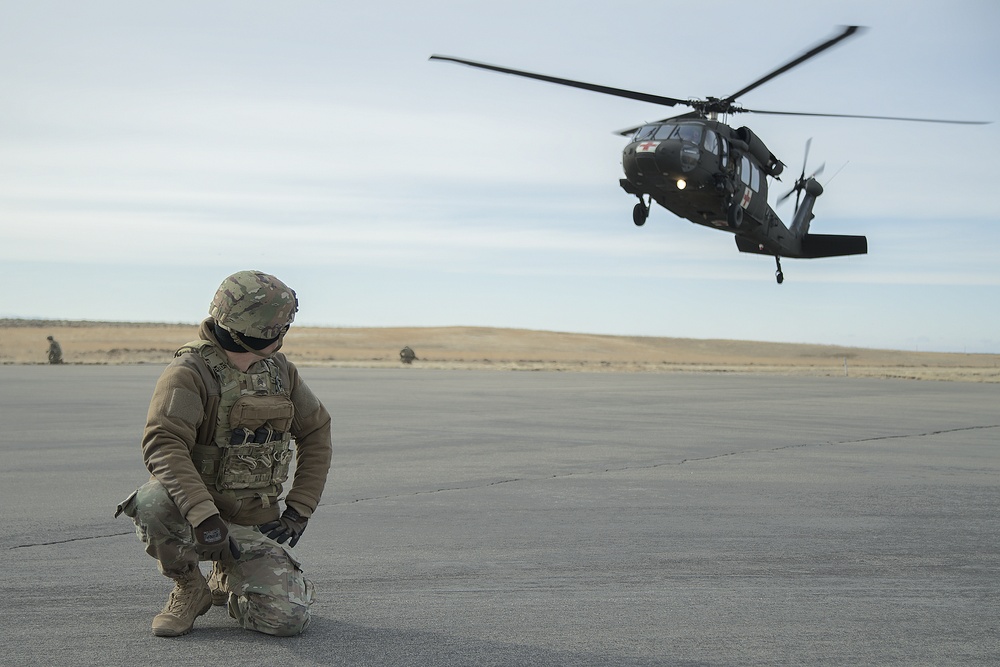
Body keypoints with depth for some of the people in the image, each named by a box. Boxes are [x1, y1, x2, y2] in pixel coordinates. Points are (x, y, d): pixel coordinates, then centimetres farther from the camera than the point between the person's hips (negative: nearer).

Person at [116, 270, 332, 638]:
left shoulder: (280, 370, 4)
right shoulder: (189, 373, -16)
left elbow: (316, 433, 12)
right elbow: (162, 445, -29)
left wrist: (298, 511, 3)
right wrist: (204, 515, -41)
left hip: (254, 523, 4)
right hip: (194, 511, -4)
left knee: (287, 619, -16)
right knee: (154, 502, -38)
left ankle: (228, 582, 21)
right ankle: (190, 589, -7)